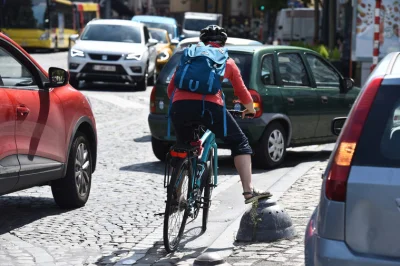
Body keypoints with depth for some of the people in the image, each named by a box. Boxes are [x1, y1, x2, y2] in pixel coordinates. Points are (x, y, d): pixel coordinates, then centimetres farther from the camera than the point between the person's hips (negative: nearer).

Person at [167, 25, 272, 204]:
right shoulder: (227, 61, 22)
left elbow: (170, 90, 26)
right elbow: (242, 92, 28)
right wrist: (250, 109, 48)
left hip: (180, 106, 3)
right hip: (209, 105, -3)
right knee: (239, 143, 10)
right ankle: (249, 191, -3)